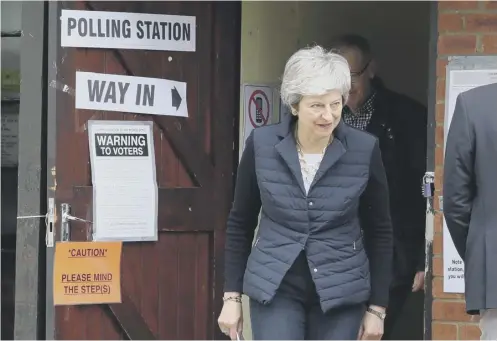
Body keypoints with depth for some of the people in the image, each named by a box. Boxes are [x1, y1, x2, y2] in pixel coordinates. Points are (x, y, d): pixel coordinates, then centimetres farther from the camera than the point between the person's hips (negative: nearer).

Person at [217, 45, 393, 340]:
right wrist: (232, 295, 4)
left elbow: (380, 231, 2)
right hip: (275, 288, 0)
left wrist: (377, 306, 2)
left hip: (340, 292, 0)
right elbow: (241, 223, 6)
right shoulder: (262, 144, -6)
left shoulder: (364, 150, -7)